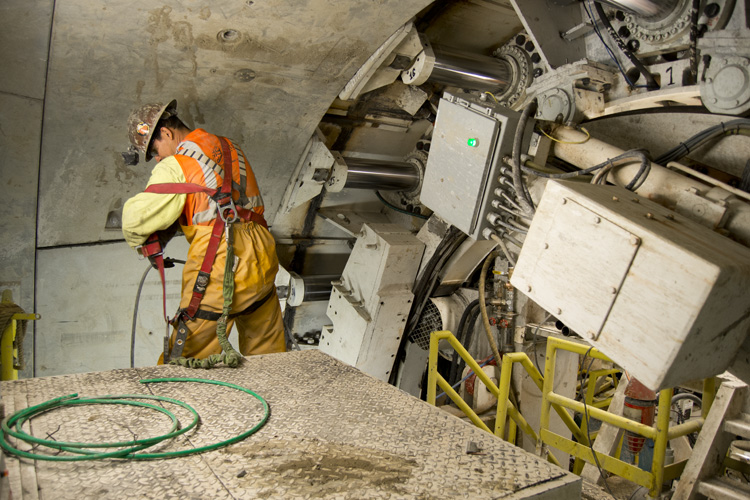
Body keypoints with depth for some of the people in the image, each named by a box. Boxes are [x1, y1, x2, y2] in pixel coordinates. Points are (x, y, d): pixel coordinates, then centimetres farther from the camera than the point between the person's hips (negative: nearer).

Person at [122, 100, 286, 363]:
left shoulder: (175, 167, -6)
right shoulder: (231, 149, 17)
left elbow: (137, 218, -10)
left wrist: (139, 240, 12)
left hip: (221, 267, -7)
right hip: (261, 255, 7)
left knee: (183, 359, 3)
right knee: (268, 353, 20)